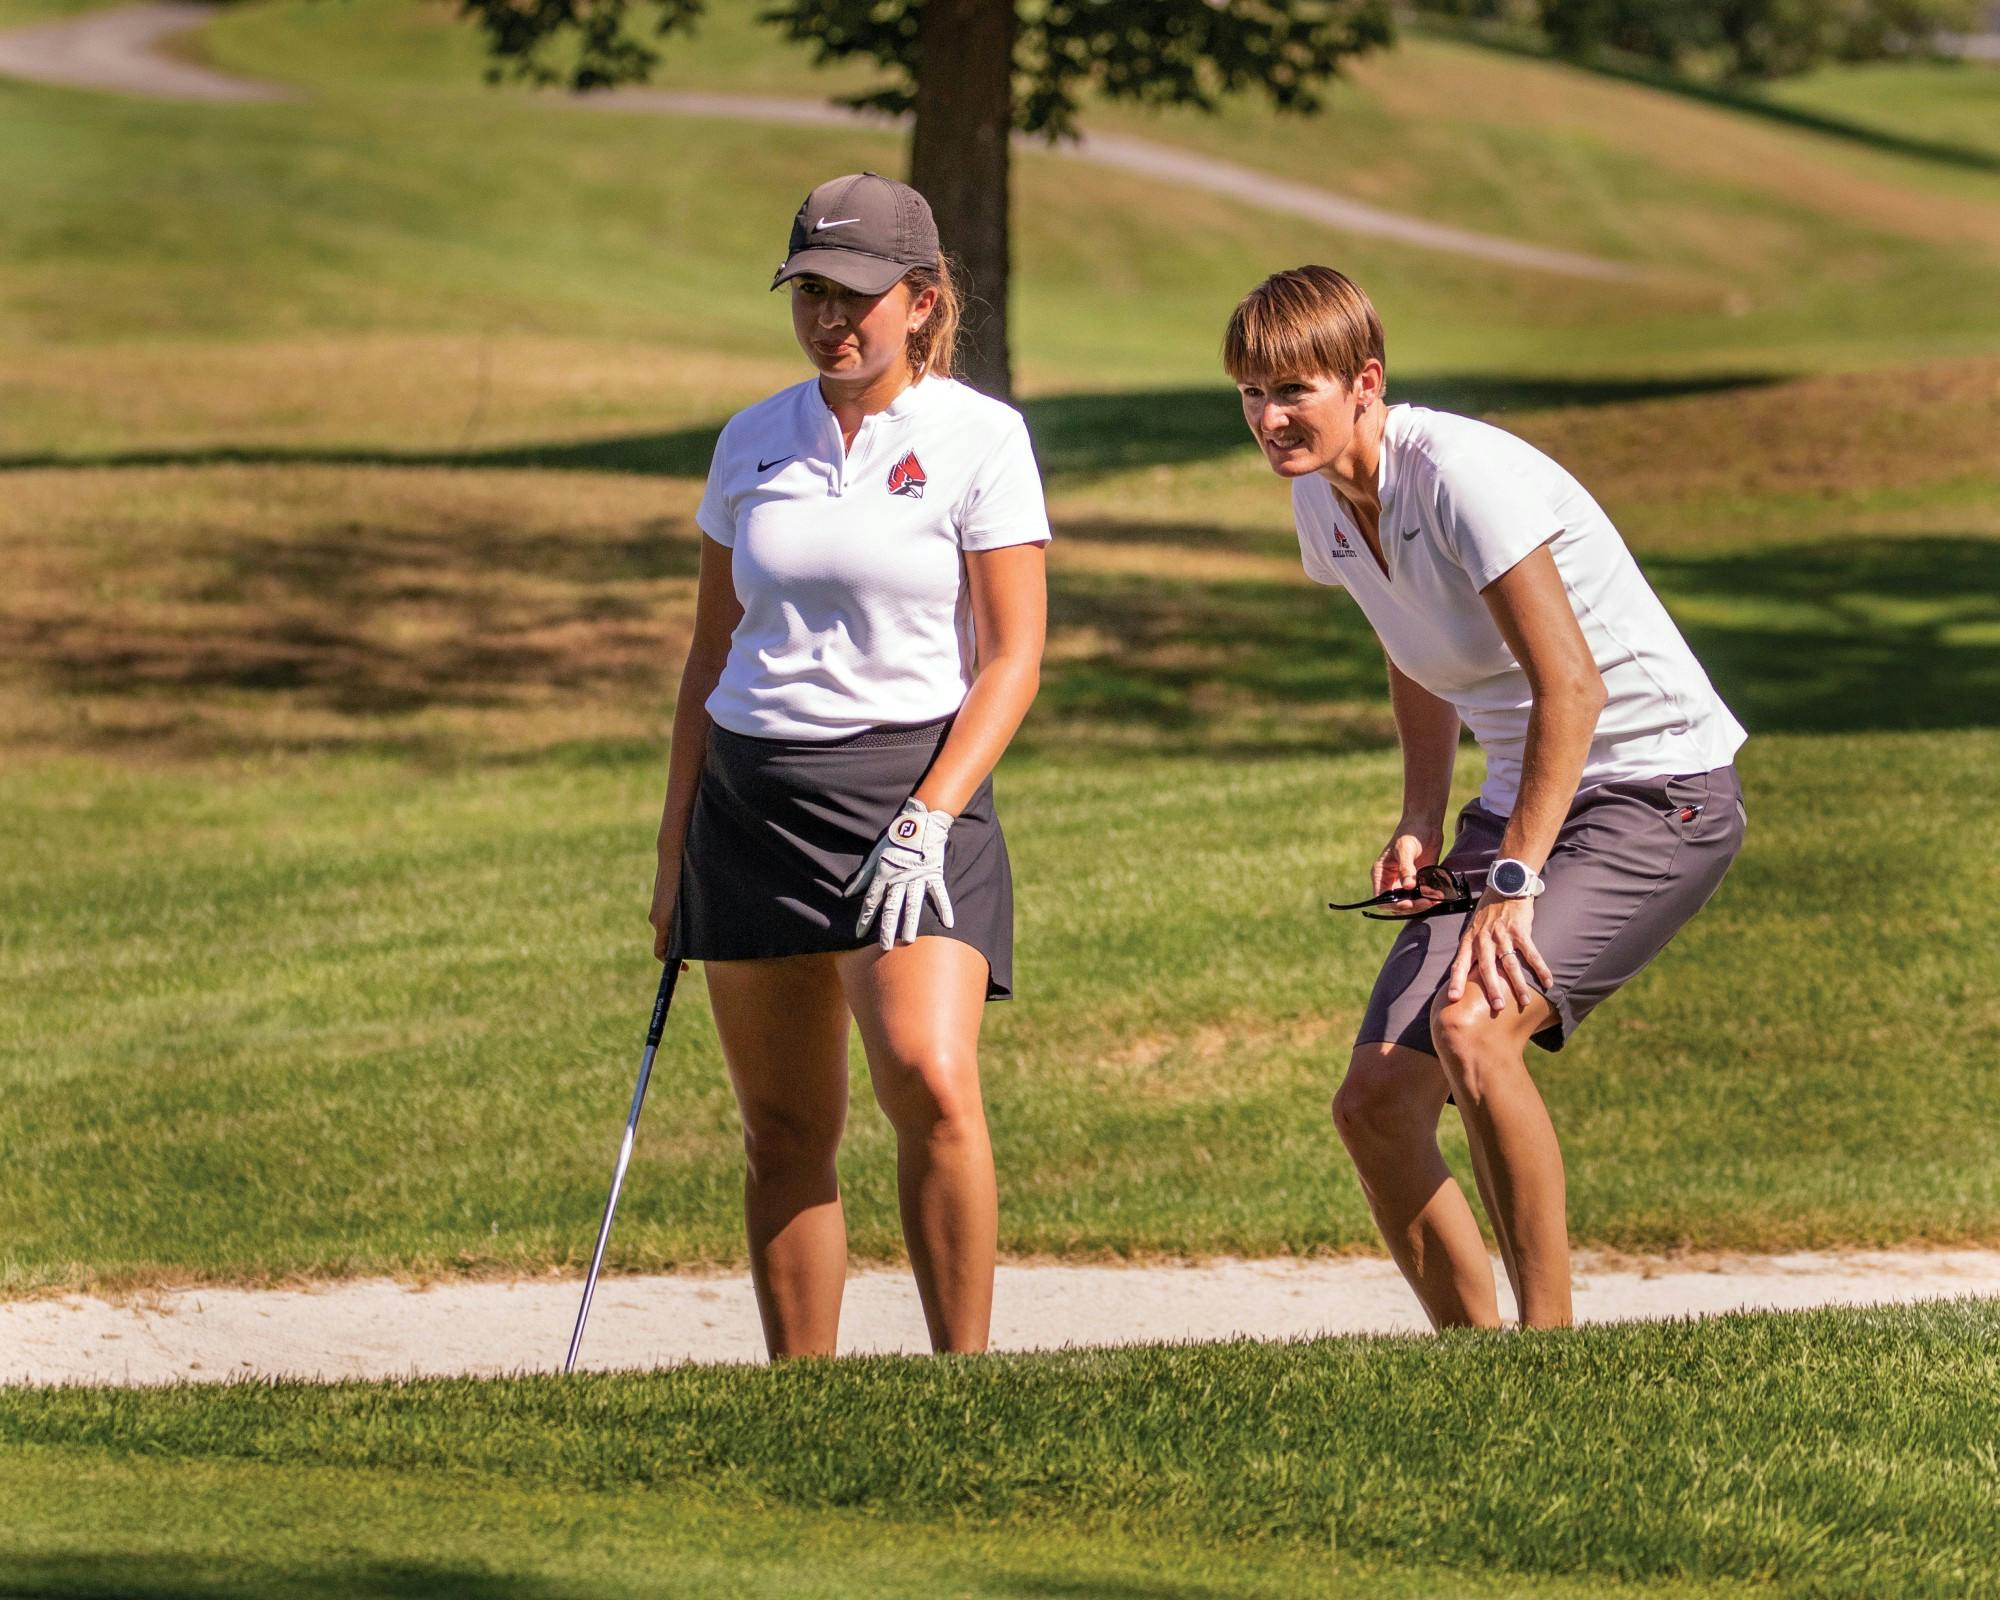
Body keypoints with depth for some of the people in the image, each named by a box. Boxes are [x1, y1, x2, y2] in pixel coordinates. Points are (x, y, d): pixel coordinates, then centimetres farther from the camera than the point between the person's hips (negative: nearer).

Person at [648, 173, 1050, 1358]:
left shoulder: (978, 438, -2)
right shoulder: (753, 444, 11)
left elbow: (1013, 656, -5)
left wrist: (926, 819, -16)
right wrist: (676, 843, 13)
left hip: (914, 782, -4)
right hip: (749, 796, 4)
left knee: (931, 1080, -22)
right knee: (784, 1126, 3)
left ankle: (962, 1371, -13)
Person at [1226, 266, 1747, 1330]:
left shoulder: (1462, 475, -23)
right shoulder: (1321, 497, 3)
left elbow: (1571, 684, -26)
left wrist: (1513, 881, -28)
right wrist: (1421, 823, 6)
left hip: (1659, 787, -9)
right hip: (1520, 801, 9)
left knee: (1472, 1026, -30)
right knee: (1374, 1102, -4)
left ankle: (1547, 1337, -18)